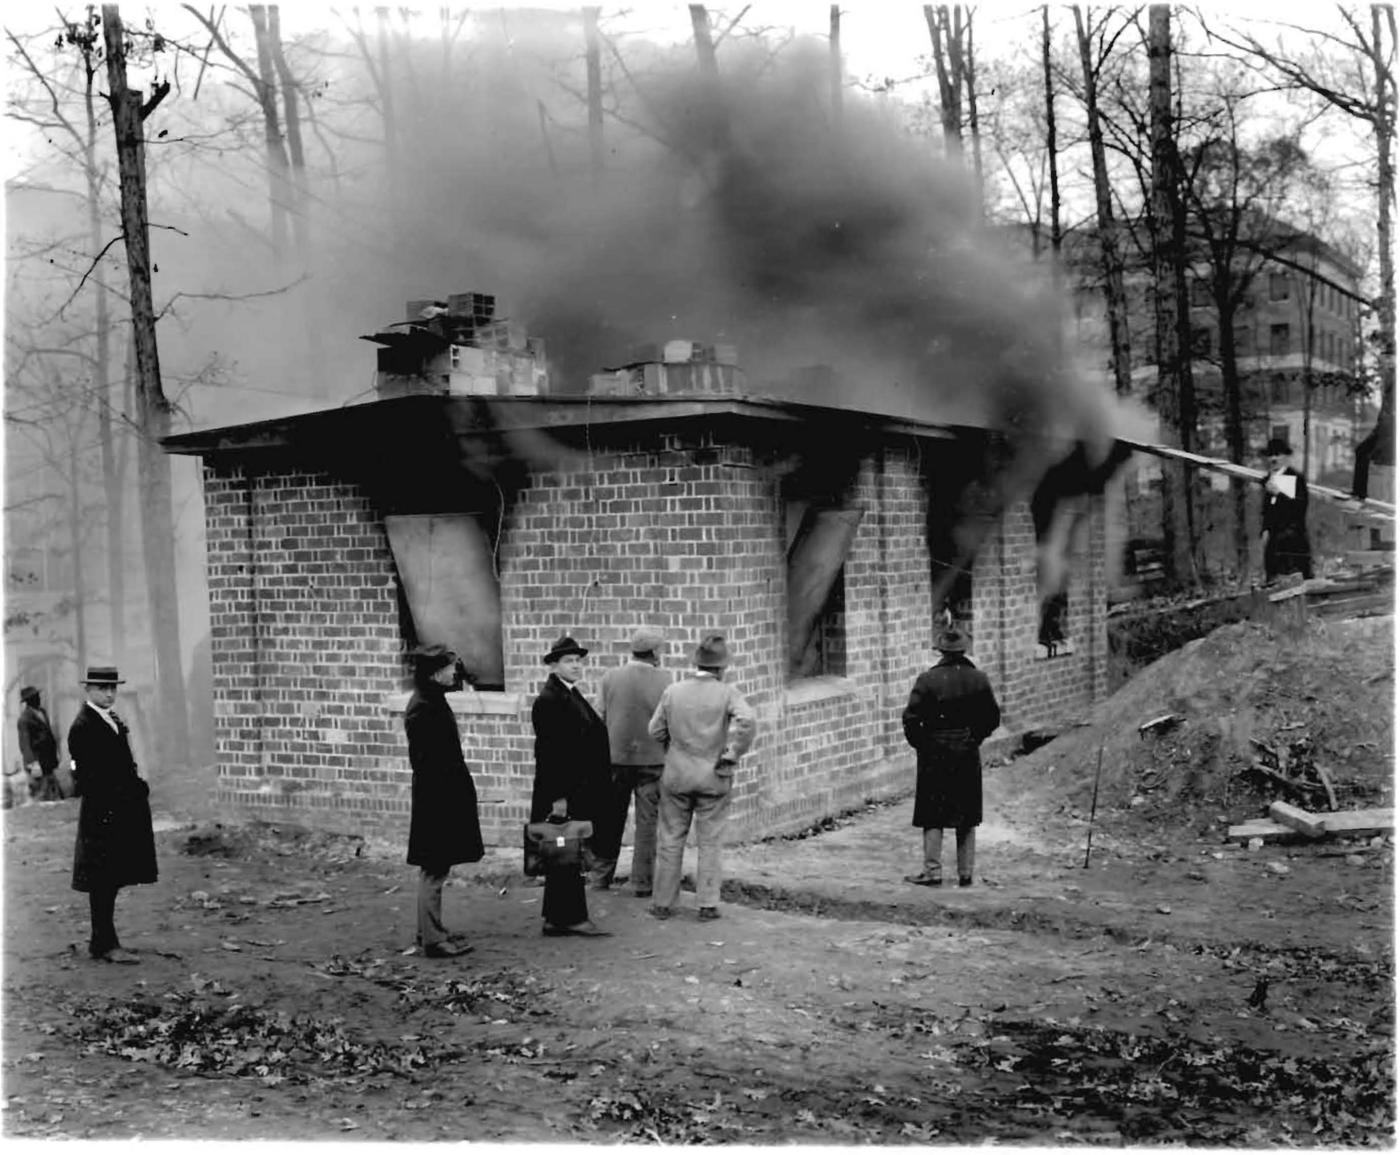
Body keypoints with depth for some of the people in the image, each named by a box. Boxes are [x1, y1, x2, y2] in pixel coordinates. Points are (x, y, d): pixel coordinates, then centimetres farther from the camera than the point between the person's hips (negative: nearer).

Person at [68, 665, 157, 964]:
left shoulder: (114, 720, 15)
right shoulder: (83, 726, -12)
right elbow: (86, 774, -17)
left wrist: (137, 788, 8)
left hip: (123, 811, 9)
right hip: (101, 812, -9)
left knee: (113, 879, 13)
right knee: (102, 880, -4)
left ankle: (101, 942, 21)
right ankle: (106, 945, 0)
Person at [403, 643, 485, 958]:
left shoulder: (433, 702, 11)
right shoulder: (422, 711, -19)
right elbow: (425, 763, -22)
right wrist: (441, 804, -21)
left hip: (444, 798, 10)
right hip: (436, 800, -10)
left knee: (434, 870, 17)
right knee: (434, 870, -3)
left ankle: (430, 931, 26)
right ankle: (433, 940, 3)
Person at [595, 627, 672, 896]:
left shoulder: (610, 677, -3)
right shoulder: (663, 679, -9)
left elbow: (599, 719, 0)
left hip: (615, 756, 2)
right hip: (651, 758, -2)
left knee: (610, 820, 13)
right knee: (648, 822, 6)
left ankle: (601, 877, 21)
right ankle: (642, 883, 9)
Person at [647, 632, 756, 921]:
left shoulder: (672, 691, -1)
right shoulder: (727, 694, -10)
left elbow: (656, 730, 2)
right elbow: (746, 720, -26)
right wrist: (731, 754, -16)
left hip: (676, 776, 2)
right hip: (713, 778, -2)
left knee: (670, 840, 12)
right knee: (709, 842, 8)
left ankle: (663, 903, 17)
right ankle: (708, 904, 7)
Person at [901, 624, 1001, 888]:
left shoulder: (927, 680, -13)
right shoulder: (978, 679, -3)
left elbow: (911, 719, -14)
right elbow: (993, 717, 4)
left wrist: (921, 745, 0)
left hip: (935, 756, -3)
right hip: (968, 756, 3)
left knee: (933, 817, 5)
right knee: (967, 817, 11)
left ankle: (933, 871, 2)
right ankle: (965, 873, 14)